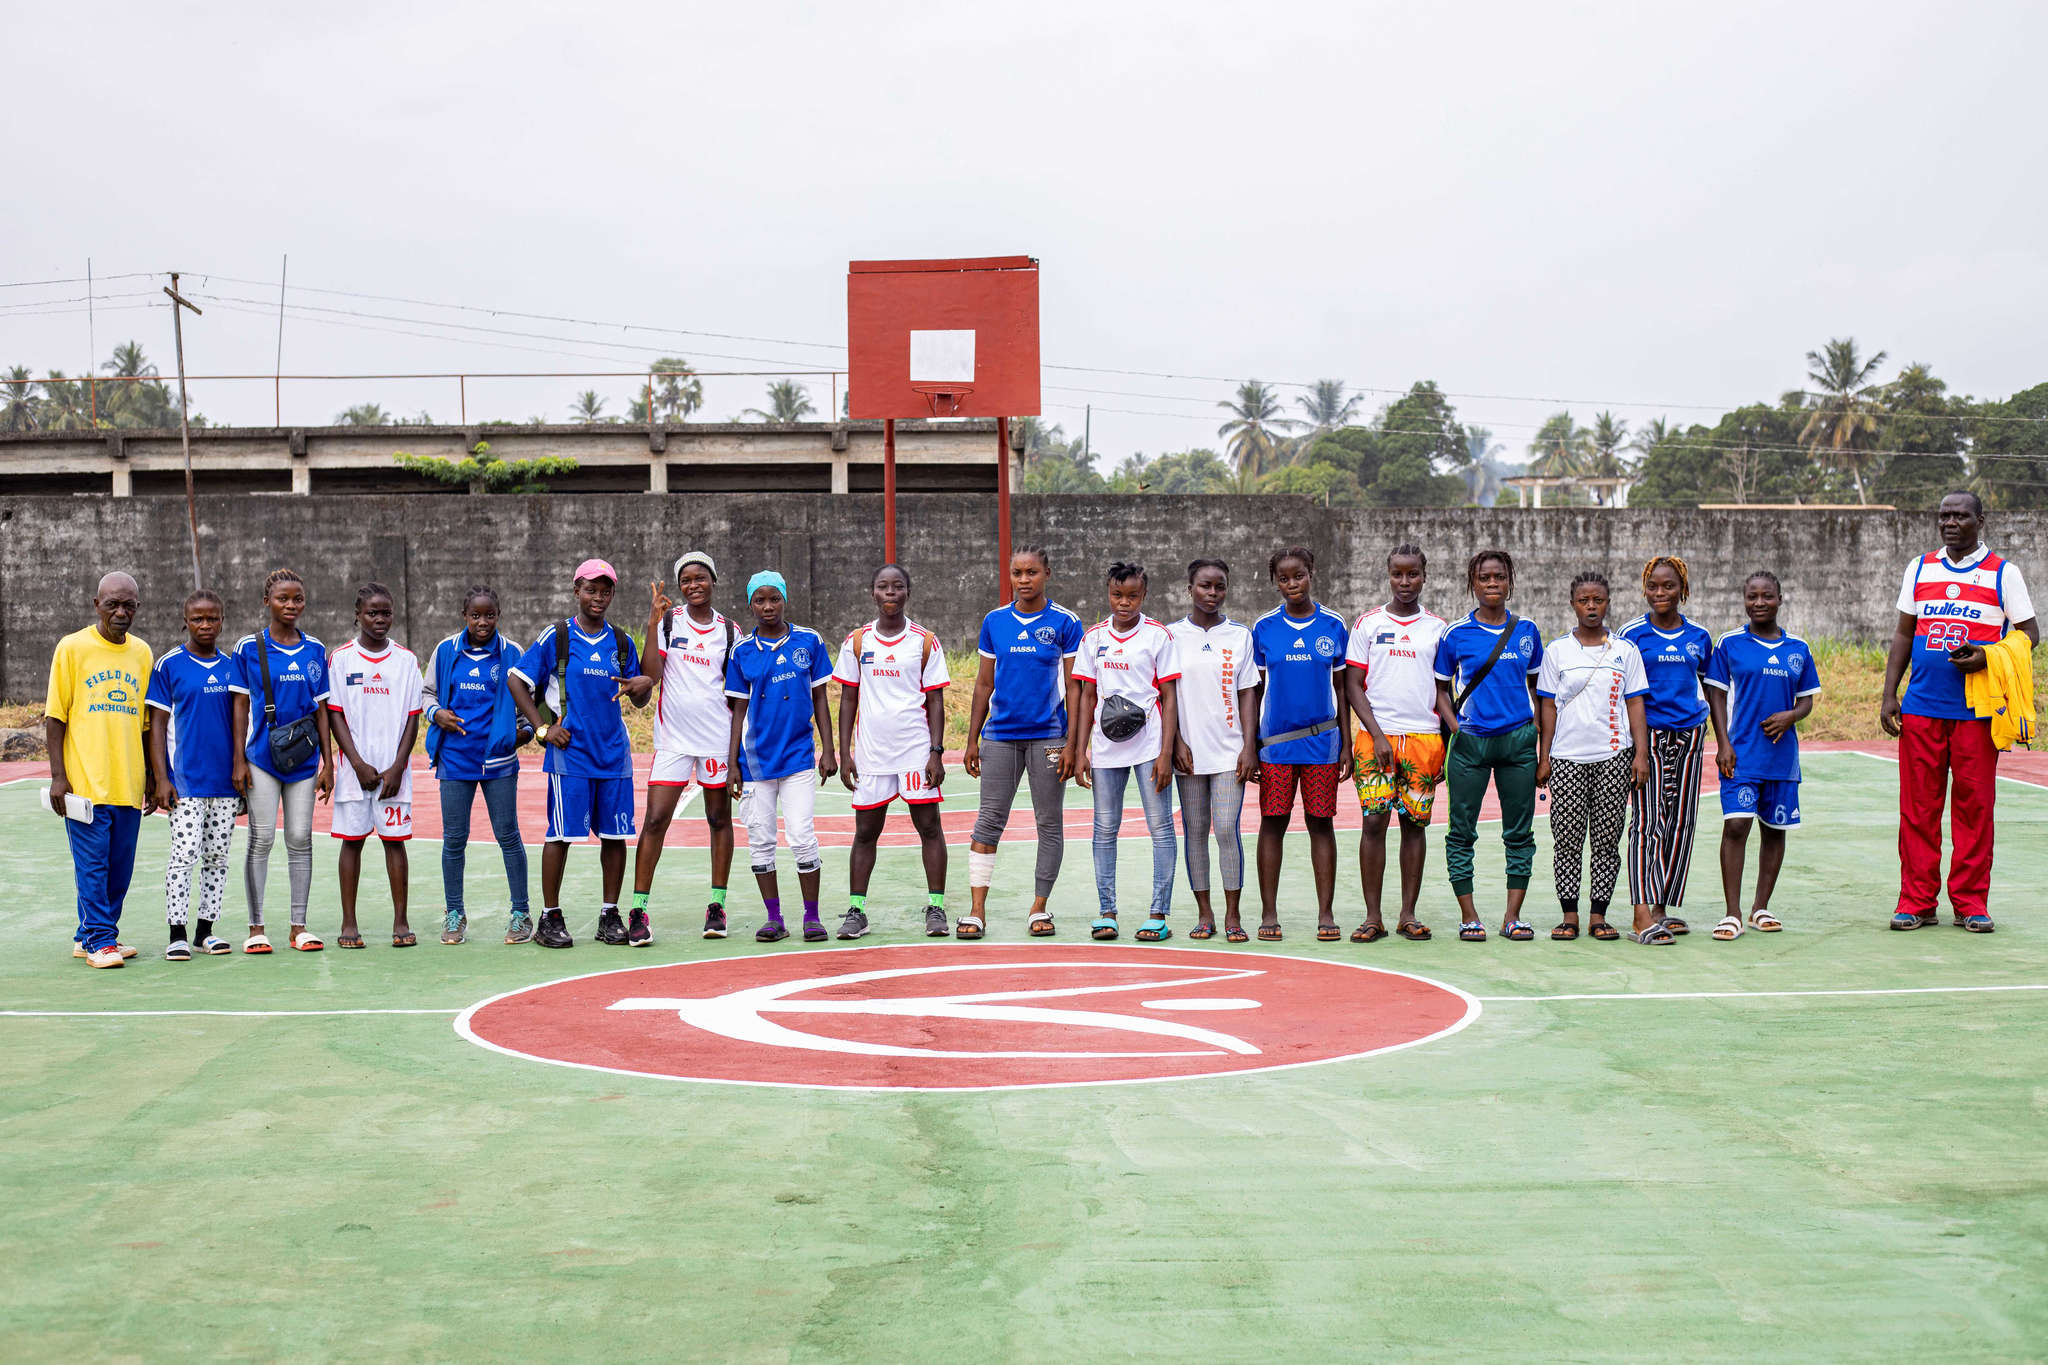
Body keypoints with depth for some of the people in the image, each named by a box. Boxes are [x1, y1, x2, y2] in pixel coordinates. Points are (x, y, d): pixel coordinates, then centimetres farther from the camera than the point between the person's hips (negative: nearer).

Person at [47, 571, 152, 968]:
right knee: (92, 864, -5)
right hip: (85, 783, -5)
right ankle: (98, 941, 3)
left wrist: (151, 776, 15)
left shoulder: (142, 653, 11)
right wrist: (58, 776, -8)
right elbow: (55, 716, -2)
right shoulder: (72, 648, -2)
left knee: (120, 868, 8)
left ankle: (90, 937, 20)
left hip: (128, 783, 5)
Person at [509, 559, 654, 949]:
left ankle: (610, 917, 14)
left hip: (614, 752, 4)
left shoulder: (622, 642, 11)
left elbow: (637, 700, 15)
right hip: (570, 752, -4)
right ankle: (550, 918, 5)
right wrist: (542, 728, -5)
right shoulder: (556, 638, 0)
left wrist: (644, 687, -10)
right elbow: (518, 681, 2)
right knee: (562, 833, -4)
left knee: (615, 834, 4)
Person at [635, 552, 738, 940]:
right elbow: (651, 675, -9)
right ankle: (638, 908, -3)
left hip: (717, 734, 1)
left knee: (719, 819, 7)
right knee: (655, 821, -6)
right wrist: (652, 624, -16)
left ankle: (717, 906, 16)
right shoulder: (668, 620, 1)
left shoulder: (728, 629, 6)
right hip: (673, 736, -1)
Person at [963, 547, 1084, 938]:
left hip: (1048, 736, -2)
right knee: (989, 821, -1)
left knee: (1050, 823, 4)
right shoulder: (995, 621, 7)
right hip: (1000, 736, 2)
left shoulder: (1065, 623, -1)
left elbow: (1073, 688, -1)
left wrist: (1072, 744, -8)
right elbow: (984, 684, 12)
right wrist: (972, 741, 9)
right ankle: (977, 909, 1)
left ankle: (1040, 908, 14)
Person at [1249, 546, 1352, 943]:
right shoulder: (1264, 628, 3)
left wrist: (1346, 745, 3)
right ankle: (1269, 913, 8)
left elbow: (1342, 689, 7)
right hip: (1275, 742, 0)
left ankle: (1326, 913, 8)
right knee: (1273, 822, 2)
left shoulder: (1333, 626, 3)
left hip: (1322, 740, 0)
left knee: (1321, 822, 3)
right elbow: (1255, 690, 7)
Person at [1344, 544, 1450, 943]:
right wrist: (1378, 735, -9)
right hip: (1376, 736, -2)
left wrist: (1447, 749, 6)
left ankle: (1408, 914, 9)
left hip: (1424, 737, 2)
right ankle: (1373, 917, -2)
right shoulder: (1367, 624, 5)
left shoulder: (1437, 628, 10)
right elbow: (1353, 687, 2)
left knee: (1415, 823, 3)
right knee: (1374, 821, -7)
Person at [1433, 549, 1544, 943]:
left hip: (1518, 740, 2)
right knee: (1462, 830, 0)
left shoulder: (1526, 630, 7)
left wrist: (1539, 729, 7)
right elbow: (1440, 689, 7)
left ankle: (1512, 915, 11)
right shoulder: (1456, 633, 0)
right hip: (1470, 741, -2)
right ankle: (1468, 916, 9)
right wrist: (1455, 726, -7)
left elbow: (1536, 685, 17)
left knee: (1519, 831, 4)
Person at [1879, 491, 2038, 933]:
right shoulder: (1920, 569, 13)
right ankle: (1918, 902, 7)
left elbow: (2029, 633, 5)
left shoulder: (2003, 573, 5)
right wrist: (1888, 694, 8)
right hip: (1921, 709, 2)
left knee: (1975, 806, 0)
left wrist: (1987, 657, -14)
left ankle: (1971, 904, 9)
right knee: (1918, 806, 0)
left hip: (1978, 710, -2)